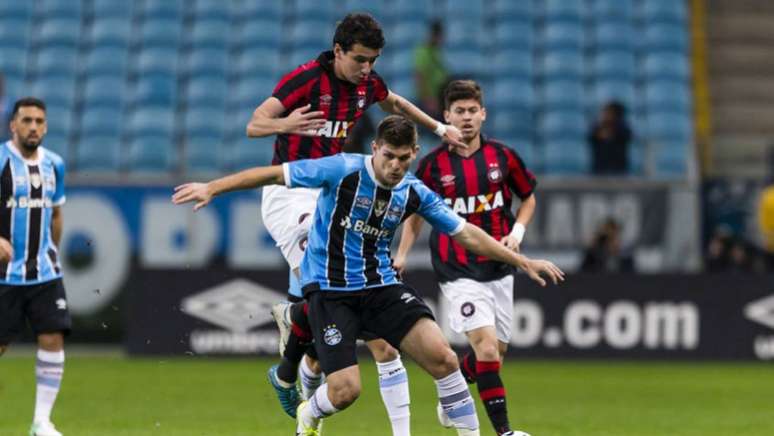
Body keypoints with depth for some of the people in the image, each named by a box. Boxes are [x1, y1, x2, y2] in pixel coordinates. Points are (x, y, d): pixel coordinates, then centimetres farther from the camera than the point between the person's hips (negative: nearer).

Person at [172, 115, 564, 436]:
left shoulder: (415, 194, -1)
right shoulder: (343, 171, -15)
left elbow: (466, 233, 8)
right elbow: (274, 174, -12)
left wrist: (522, 261, 6)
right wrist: (212, 188, -17)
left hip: (381, 285, 4)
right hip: (329, 289, -4)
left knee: (442, 356, -18)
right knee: (345, 391, -13)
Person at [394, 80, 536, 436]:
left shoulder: (503, 156, 1)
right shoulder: (433, 164, -3)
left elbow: (528, 197, 16)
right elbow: (416, 211, 10)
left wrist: (517, 232, -1)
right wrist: (402, 253, 0)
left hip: (499, 267, 4)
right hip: (458, 270, -4)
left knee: (497, 350, 11)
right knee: (486, 346, -18)